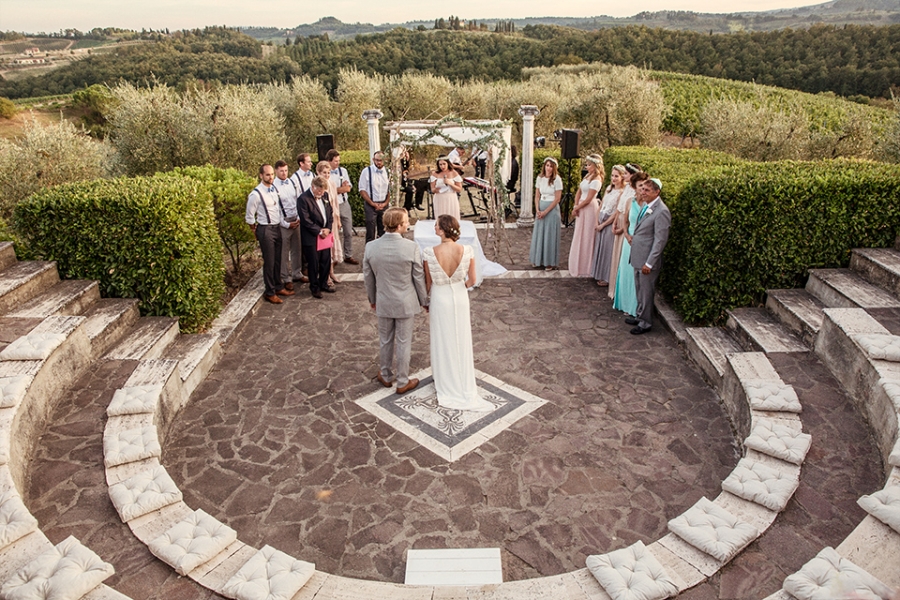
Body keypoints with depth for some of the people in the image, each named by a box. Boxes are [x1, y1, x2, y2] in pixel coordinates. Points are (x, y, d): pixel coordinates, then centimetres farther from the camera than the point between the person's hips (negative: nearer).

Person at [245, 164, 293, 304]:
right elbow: (249, 217, -8)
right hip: (266, 230, -6)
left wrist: (281, 223, 11)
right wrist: (257, 231, 1)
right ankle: (270, 292, 16)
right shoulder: (256, 194, -16)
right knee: (269, 262, 3)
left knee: (278, 260, 16)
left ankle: (279, 287, 31)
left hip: (277, 228, 6)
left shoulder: (274, 189, 4)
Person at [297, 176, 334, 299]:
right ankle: (314, 288, 20)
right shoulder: (303, 199, -15)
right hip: (311, 237, -6)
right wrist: (319, 231, -14)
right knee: (313, 264, 5)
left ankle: (323, 284, 31)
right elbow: (306, 220, -17)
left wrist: (328, 228, -3)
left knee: (326, 261, 13)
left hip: (325, 235, 6)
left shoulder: (325, 195, 7)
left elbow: (330, 213, 11)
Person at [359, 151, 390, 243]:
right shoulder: (366, 171, -3)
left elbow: (391, 190, 8)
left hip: (384, 204, 3)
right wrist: (372, 203, -10)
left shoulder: (388, 172, 4)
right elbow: (362, 190, -4)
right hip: (371, 204, -3)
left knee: (384, 232, 8)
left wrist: (385, 203, -5)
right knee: (370, 232, -3)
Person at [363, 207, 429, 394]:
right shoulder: (411, 247, -21)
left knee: (385, 341, 21)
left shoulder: (371, 247, -12)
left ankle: (386, 376, 38)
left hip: (383, 302, 3)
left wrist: (372, 299, 17)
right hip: (405, 303, -2)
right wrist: (425, 301, 4)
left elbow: (368, 277, 1)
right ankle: (402, 382, 26)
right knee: (403, 343, 12)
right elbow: (419, 278, -11)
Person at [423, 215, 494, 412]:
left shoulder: (430, 253, -24)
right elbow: (472, 280, -9)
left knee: (442, 341, 16)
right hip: (460, 298, 2)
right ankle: (464, 383, 34)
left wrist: (425, 300, 8)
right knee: (461, 340, 20)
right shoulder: (466, 251, -19)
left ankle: (445, 385, 32)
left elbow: (428, 282, -10)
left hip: (440, 299, -2)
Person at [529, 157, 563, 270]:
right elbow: (537, 196, 8)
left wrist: (545, 211, -13)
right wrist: (537, 210, -6)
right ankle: (538, 259, 23)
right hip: (540, 209, 5)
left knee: (550, 235, 1)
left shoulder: (557, 179, -11)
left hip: (552, 209, -5)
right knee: (539, 234, 10)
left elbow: (557, 199, -12)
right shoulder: (540, 178, 4)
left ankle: (550, 262, 12)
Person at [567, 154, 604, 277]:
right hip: (581, 208, 9)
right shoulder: (587, 176, 11)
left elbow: (588, 199, -17)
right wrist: (575, 206, -2)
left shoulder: (596, 180, -16)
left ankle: (585, 269, 9)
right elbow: (579, 192, 11)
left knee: (586, 237, -1)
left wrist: (576, 208, -9)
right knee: (579, 237, 14)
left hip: (589, 209, -9)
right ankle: (578, 266, 25)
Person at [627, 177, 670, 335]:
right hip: (638, 257, 8)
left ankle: (645, 322, 19)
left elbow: (660, 240, -20)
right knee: (639, 290, 21)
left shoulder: (661, 211, -20)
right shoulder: (646, 206, 8)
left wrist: (649, 263, -19)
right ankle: (640, 315, 36)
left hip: (647, 260, -8)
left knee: (646, 291, 5)